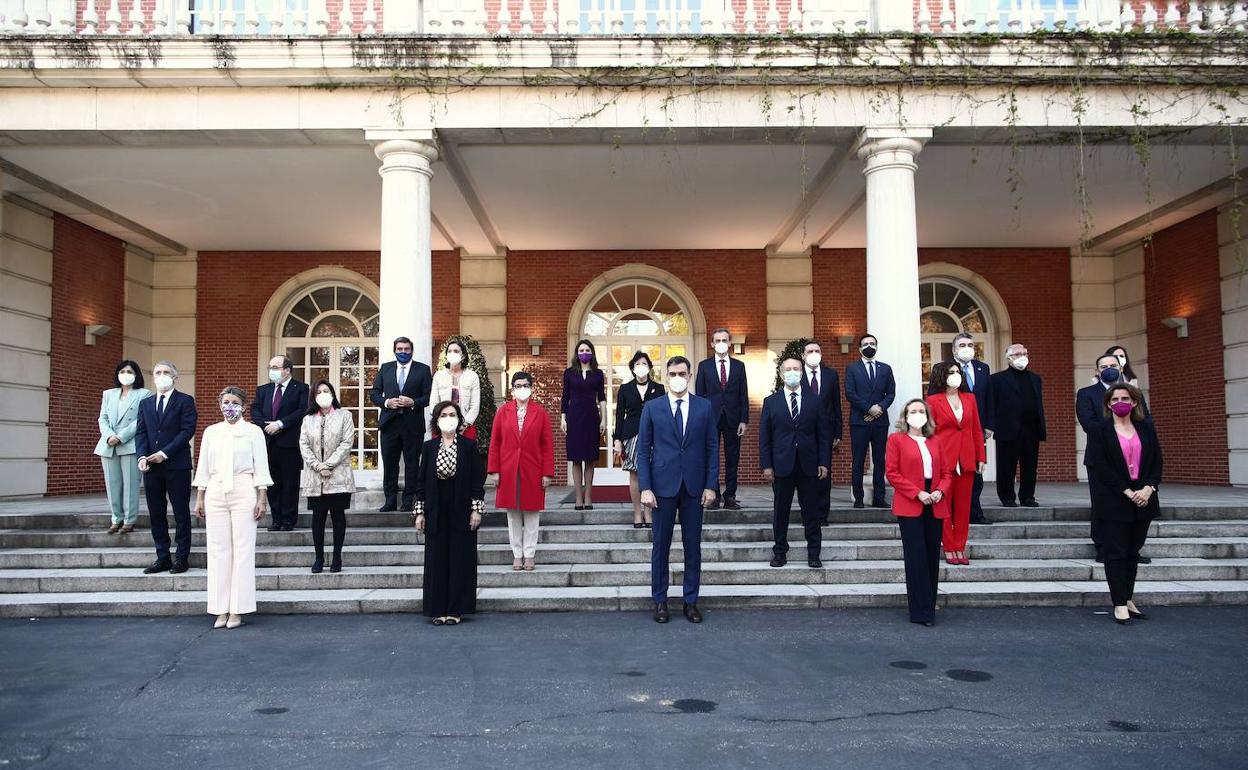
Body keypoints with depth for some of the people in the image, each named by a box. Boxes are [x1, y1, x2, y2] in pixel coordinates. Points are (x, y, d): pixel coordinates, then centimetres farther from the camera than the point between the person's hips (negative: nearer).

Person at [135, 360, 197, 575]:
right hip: (151, 467, 5)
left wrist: (165, 453, -16)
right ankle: (162, 557, 15)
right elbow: (141, 432, 9)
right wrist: (142, 456, -8)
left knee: (181, 513, 1)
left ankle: (181, 557, 8)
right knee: (156, 513, 7)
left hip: (177, 465, -5)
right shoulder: (145, 403, 15)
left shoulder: (185, 401, 0)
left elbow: (187, 430, -9)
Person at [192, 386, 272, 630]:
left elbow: (261, 467, 1)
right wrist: (199, 498, 9)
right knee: (218, 550, 2)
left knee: (242, 550, -3)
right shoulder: (211, 431, 12)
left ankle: (237, 610, 3)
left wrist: (262, 498, -5)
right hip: (215, 493, 3)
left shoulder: (253, 431, 4)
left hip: (243, 492, -3)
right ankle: (221, 610, 8)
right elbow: (203, 467, 14)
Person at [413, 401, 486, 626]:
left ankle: (456, 609, 9)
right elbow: (422, 479, 6)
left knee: (461, 560, 1)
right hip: (436, 511, 2)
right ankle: (438, 609, 13)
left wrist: (476, 509, -6)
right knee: (436, 560, 4)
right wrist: (420, 512, 2)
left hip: (461, 510, -2)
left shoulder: (469, 445, 0)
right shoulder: (429, 447, 5)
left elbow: (477, 479, -1)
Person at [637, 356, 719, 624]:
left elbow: (712, 448, 5)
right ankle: (660, 600, 17)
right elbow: (643, 450, 1)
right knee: (661, 545, 5)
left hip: (694, 487, 1)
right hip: (663, 486, -1)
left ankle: (691, 600, 18)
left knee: (693, 545, 7)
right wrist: (645, 488, -6)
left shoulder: (704, 407, 5)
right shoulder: (652, 408, 2)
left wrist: (711, 485, -1)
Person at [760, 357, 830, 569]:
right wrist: (766, 465, -4)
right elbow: (764, 436, 2)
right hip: (782, 464, 0)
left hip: (808, 464, 0)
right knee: (780, 511, 6)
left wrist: (824, 462, -2)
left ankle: (813, 554, 13)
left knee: (811, 511, 4)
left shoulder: (814, 400, 5)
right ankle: (780, 552, 18)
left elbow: (823, 433, 5)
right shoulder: (771, 402, 4)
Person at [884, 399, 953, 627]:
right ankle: (921, 612, -2)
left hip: (935, 507, 5)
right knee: (916, 558, -6)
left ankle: (929, 606, 17)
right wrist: (918, 493, -14)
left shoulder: (934, 443, 15)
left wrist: (940, 491, -6)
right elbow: (891, 473, -6)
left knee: (932, 558, 7)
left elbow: (946, 473, 15)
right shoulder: (896, 439, 1)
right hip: (909, 507, -5)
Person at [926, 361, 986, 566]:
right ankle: (949, 549, 9)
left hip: (966, 460, 4)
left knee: (963, 506, 7)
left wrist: (981, 457, 8)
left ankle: (960, 548, 15)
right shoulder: (933, 400, 0)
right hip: (943, 460, -4)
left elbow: (977, 430, 13)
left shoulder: (969, 398, 12)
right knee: (944, 505, 1)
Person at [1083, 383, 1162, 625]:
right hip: (1113, 502, -4)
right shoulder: (1099, 431, -2)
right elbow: (1100, 467, -9)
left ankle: (1128, 599, 20)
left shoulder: (1146, 429, 10)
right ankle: (1120, 604, 1)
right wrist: (1127, 492, -15)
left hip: (1143, 500, 4)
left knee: (1133, 552, 10)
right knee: (1116, 553, -2)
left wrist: (1148, 488, -9)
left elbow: (1157, 462, 7)